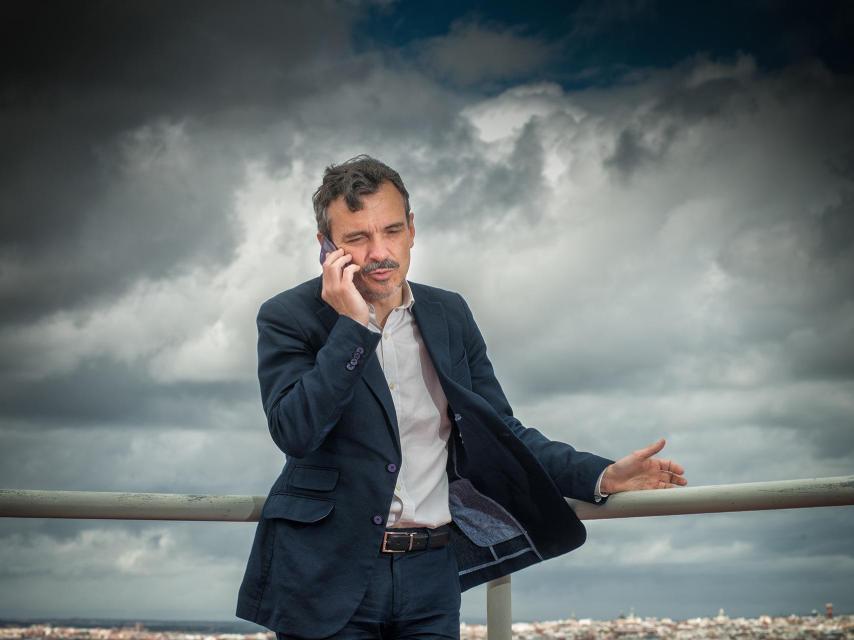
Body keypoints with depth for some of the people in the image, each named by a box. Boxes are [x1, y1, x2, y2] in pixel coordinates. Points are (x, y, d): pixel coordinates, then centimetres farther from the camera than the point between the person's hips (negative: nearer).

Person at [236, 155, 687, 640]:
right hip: (327, 579, -3)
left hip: (429, 579, 4)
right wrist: (352, 325, -20)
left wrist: (601, 476, 1)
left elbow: (501, 432, 11)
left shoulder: (451, 315, 8)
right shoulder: (289, 318, -4)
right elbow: (296, 432, -18)